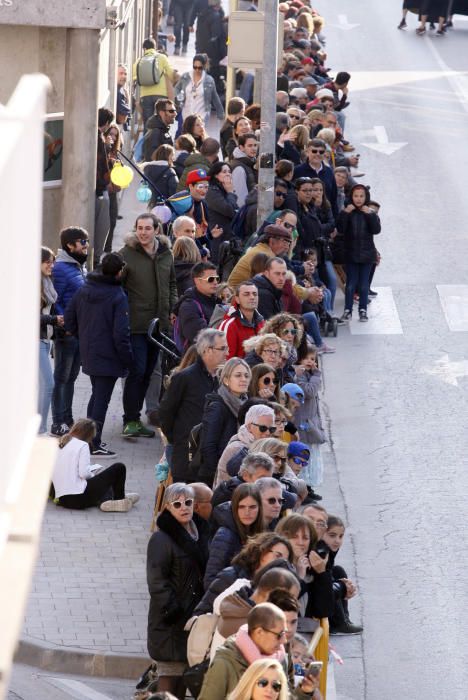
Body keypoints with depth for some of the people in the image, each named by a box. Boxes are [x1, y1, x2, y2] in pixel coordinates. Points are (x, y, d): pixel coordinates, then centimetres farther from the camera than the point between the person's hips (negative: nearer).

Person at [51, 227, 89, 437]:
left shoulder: (80, 267, 14)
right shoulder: (61, 268, -14)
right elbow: (55, 302, -17)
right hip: (67, 333, -9)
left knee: (71, 377, 15)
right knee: (62, 378, -4)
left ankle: (67, 419, 22)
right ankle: (58, 423, -1)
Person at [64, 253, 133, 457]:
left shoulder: (83, 291, 2)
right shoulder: (118, 297, -18)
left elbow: (69, 319, 8)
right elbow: (121, 333, -21)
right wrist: (128, 359, -10)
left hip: (88, 354, 7)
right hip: (108, 356, -7)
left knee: (96, 394, 22)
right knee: (102, 399, 0)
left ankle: (89, 438, 27)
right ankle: (94, 445, 1)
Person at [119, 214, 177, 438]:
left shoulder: (166, 255, 8)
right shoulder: (126, 255, -9)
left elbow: (171, 284, 21)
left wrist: (173, 308, 9)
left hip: (158, 324, 6)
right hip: (135, 325, -6)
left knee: (147, 372, 11)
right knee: (137, 371, -11)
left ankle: (135, 417, 21)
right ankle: (130, 421, -5)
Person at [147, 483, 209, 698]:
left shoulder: (200, 533, 11)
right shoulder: (161, 539, -11)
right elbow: (157, 581, -15)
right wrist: (172, 611, -19)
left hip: (195, 613, 7)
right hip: (171, 620, -7)